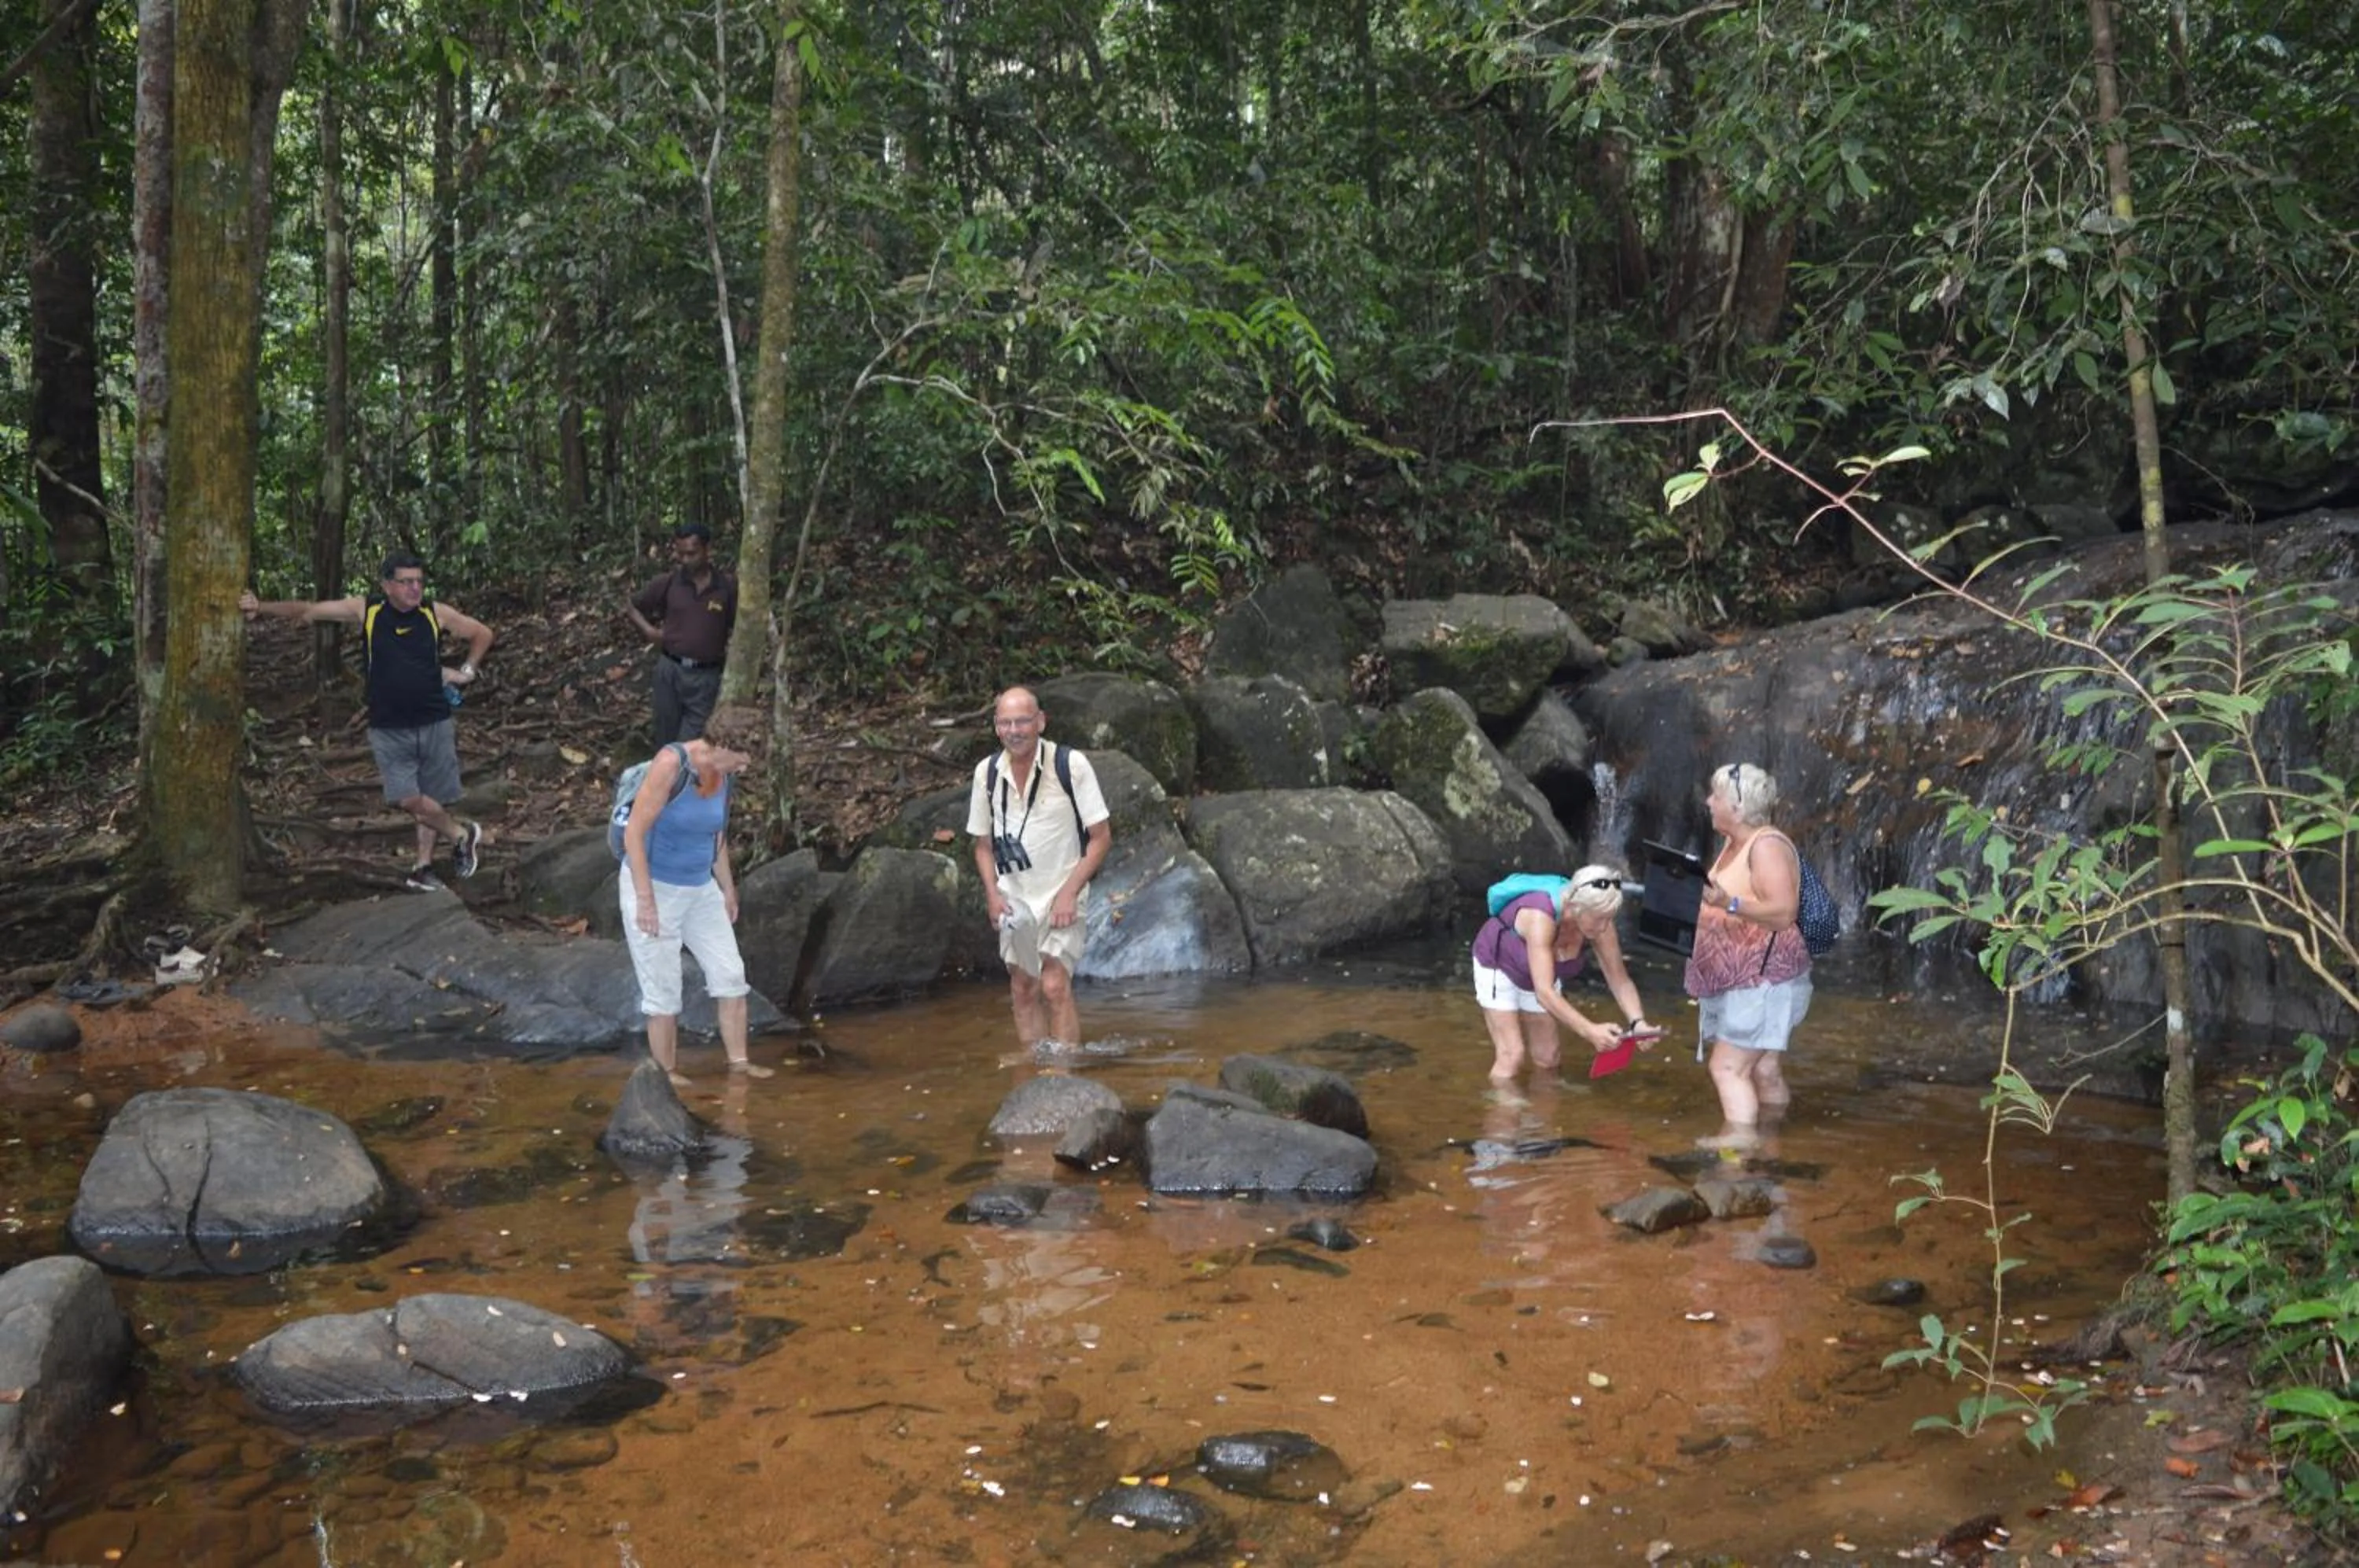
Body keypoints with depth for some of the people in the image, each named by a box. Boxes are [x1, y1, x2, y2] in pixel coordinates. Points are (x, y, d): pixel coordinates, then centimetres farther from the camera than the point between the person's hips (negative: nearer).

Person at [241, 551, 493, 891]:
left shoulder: (436, 614, -3)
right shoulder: (365, 611, -5)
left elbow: (483, 634, 11)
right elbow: (307, 611, -5)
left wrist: (466, 671, 4)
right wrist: (262, 606, -17)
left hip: (435, 725, 1)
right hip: (389, 731, -1)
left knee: (433, 801, 7)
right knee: (408, 799, -13)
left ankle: (423, 868, 23)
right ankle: (462, 834, 11)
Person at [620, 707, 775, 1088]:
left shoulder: (723, 773, -2)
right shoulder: (671, 764, -24)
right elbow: (634, 832, -24)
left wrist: (728, 889, 17)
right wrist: (645, 900, -25)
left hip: (700, 888, 7)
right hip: (653, 886, -7)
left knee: (730, 973, 5)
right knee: (663, 988, 1)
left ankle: (739, 1062, 14)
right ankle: (667, 1074, 15)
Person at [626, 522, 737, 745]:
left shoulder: (728, 586, -5)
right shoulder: (668, 583, -1)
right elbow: (631, 606, 13)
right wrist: (649, 630, 1)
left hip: (705, 676, -2)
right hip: (670, 670, 2)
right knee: (666, 740, 12)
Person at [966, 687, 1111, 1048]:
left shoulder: (1071, 765, -12)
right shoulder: (987, 772, 0)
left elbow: (1101, 837, -8)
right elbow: (983, 843, 11)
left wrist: (1069, 892, -15)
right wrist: (992, 894, -4)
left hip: (1062, 893, -4)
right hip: (1013, 898, 4)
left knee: (1056, 985, -14)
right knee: (1023, 989, 7)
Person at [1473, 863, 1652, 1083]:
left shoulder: (1601, 927, -27)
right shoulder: (1541, 918, -44)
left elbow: (1620, 980, -19)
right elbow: (1544, 992, -50)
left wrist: (1638, 1022, -37)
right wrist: (1589, 1031, -59)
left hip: (1538, 975, 6)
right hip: (1498, 966, -6)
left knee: (1547, 1057, 8)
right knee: (1512, 1054, -14)